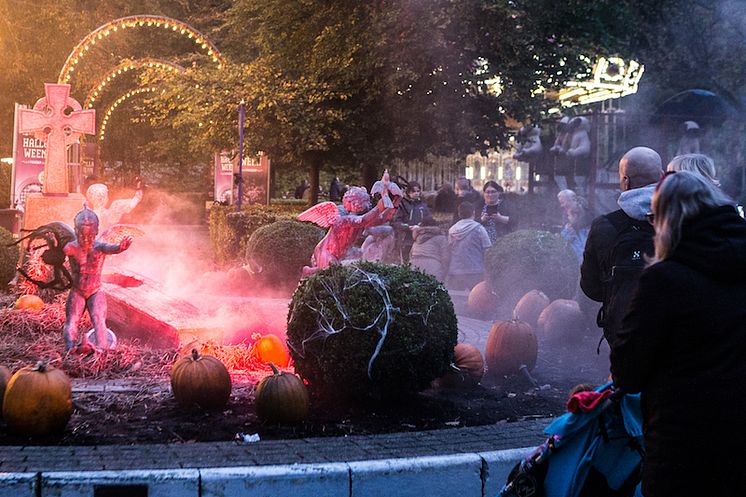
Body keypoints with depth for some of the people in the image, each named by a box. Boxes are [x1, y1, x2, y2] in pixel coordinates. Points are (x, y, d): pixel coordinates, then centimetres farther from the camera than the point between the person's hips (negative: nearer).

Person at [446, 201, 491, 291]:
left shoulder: (452, 230, 7)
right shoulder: (478, 229, -6)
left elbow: (449, 250, 12)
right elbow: (487, 250, -7)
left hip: (454, 272, 4)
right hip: (475, 272, -4)